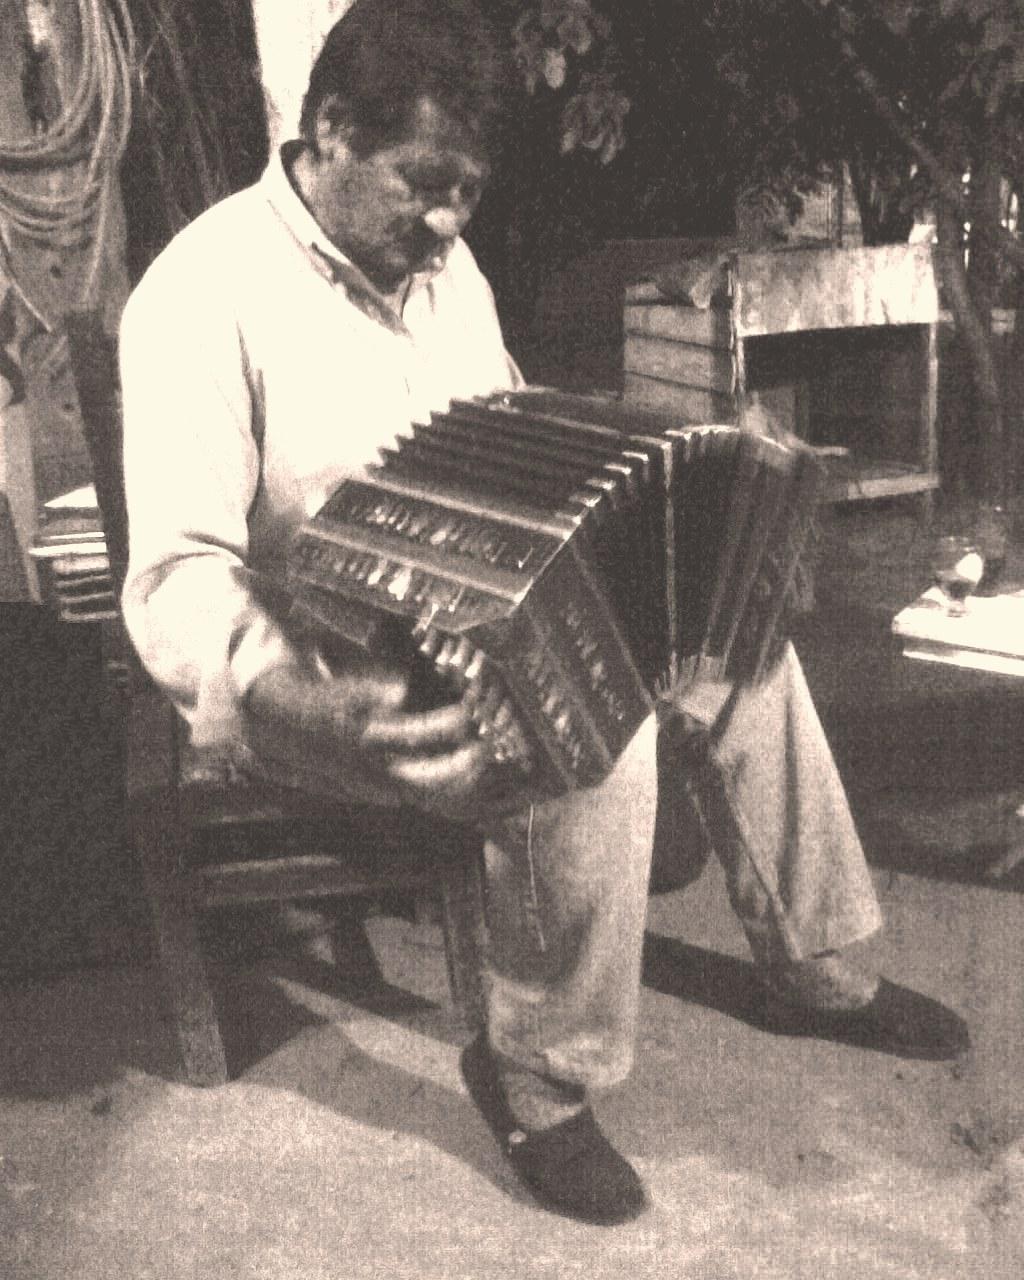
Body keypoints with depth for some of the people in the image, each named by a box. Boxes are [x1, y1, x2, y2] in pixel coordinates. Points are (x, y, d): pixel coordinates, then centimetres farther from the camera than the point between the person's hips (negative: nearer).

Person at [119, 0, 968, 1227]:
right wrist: (308, 709, -46)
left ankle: (814, 965, 17)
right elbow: (177, 576, -27)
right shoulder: (205, 292, -20)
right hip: (315, 678, -8)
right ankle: (539, 1080, -7)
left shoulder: (437, 257, 6)